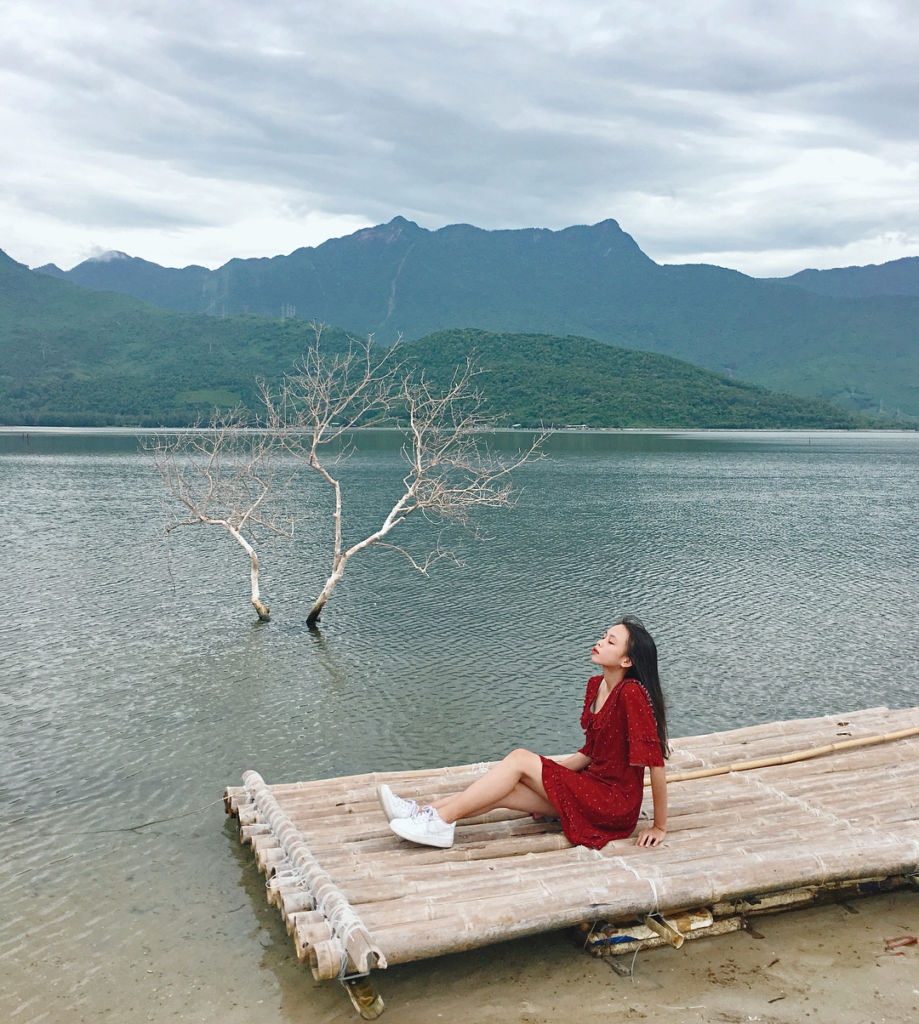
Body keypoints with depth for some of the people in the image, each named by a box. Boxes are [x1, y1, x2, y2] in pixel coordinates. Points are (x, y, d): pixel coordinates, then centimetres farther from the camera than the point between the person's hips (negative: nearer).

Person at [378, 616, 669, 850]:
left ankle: (441, 822, -17)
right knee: (505, 791, -11)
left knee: (520, 759, -18)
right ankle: (423, 812, -13)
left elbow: (656, 762, -19)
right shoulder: (596, 686, 8)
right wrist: (547, 769, 7)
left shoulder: (632, 694, -20)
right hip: (592, 784, 8)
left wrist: (660, 827, -14)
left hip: (616, 803, -8)